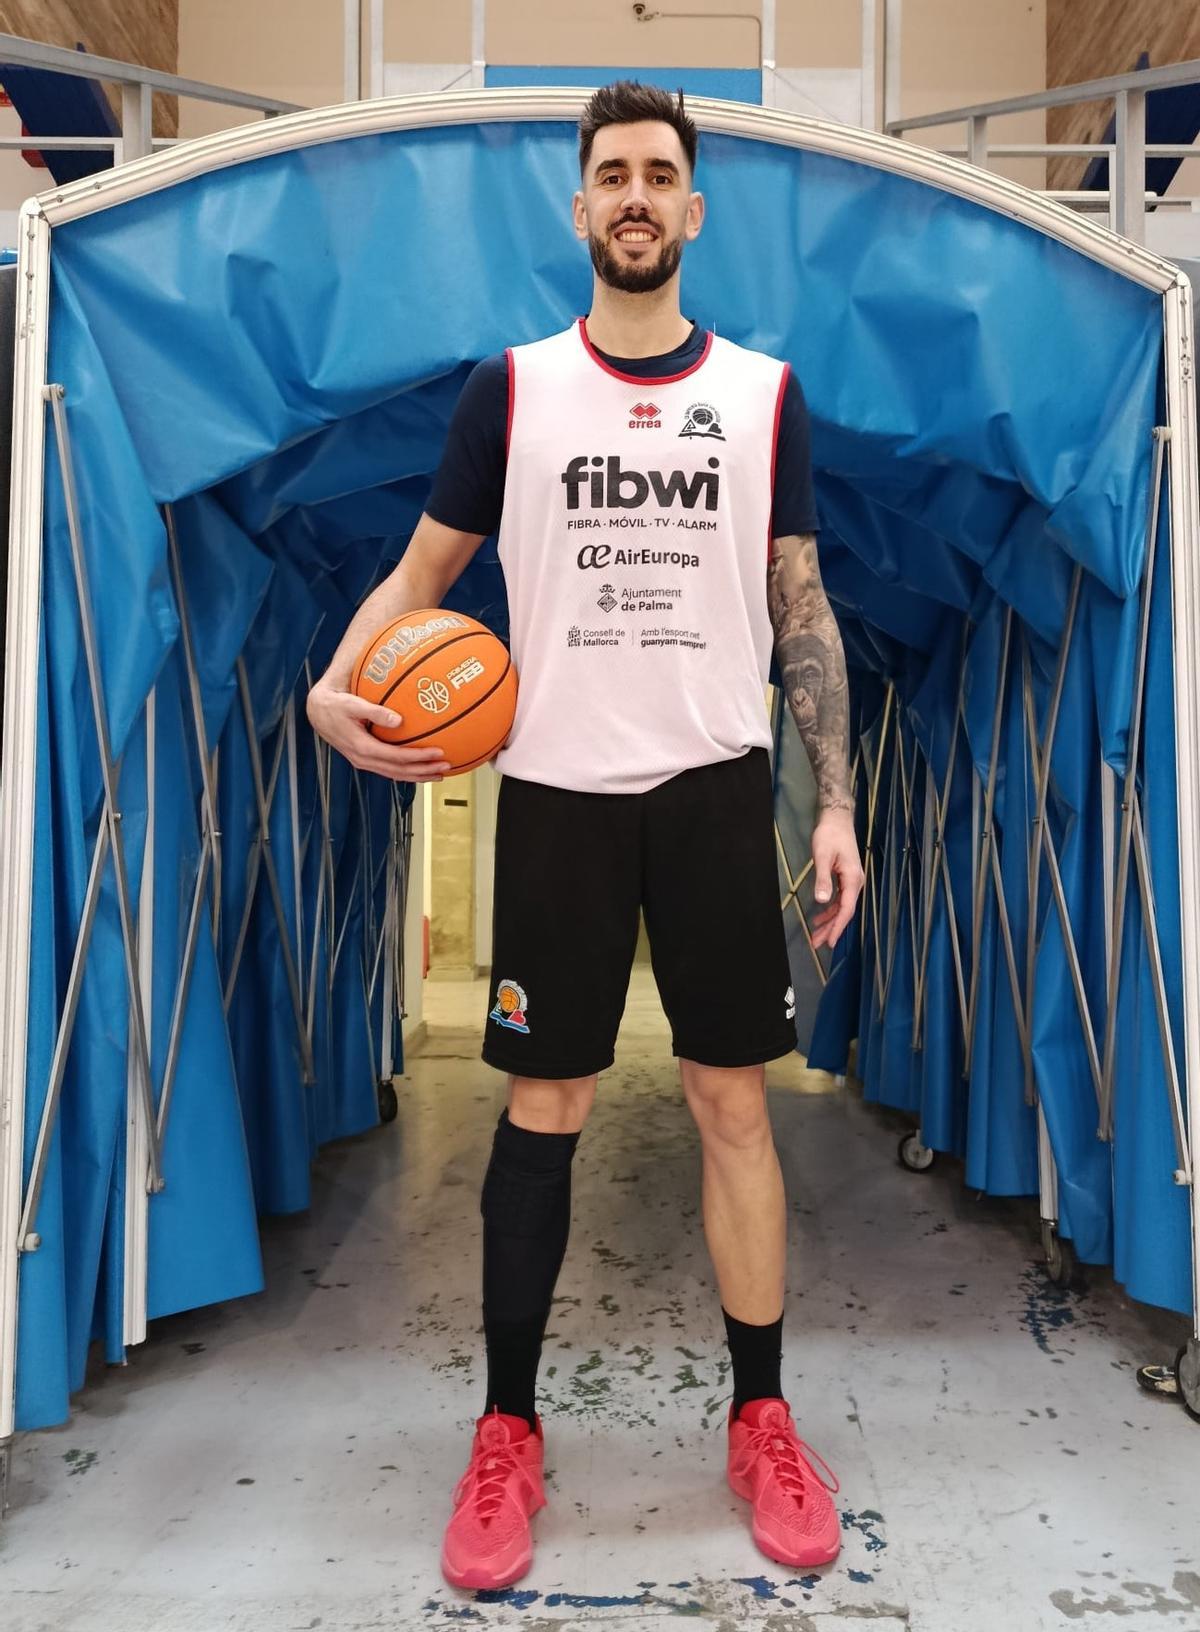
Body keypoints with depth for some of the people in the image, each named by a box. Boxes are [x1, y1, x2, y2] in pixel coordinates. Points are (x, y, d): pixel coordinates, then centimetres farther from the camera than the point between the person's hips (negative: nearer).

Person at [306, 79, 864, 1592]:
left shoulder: (764, 391, 9)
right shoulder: (510, 386, 7)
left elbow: (802, 611, 8)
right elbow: (421, 572, 9)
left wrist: (836, 803, 1)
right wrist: (336, 685, -11)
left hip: (714, 783, 1)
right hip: (555, 785, 0)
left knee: (734, 1102, 4)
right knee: (540, 1106, 4)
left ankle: (762, 1421, 22)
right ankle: (506, 1431, 21)